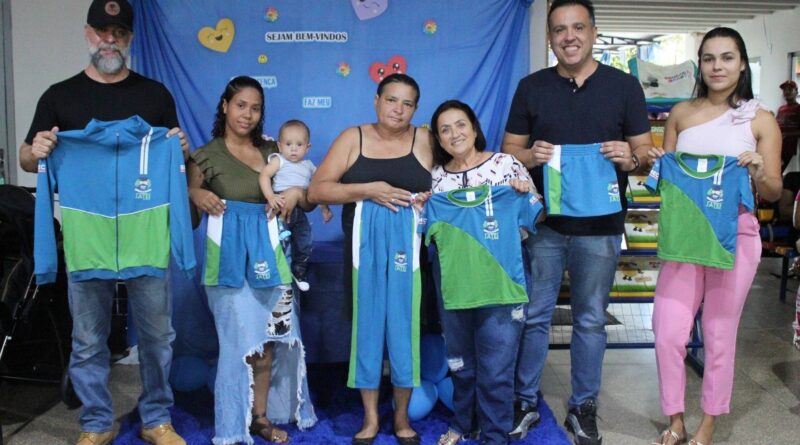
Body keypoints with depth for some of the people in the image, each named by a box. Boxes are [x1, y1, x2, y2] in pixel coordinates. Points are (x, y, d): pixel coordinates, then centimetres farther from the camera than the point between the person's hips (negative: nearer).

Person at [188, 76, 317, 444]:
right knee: (241, 338, -2)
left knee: (268, 337, 7)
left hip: (268, 251, 4)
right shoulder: (206, 155, 3)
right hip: (230, 254, -4)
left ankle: (261, 415, 22)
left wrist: (297, 194, -6)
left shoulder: (271, 151, 13)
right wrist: (196, 196, -17)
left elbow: (309, 203, 14)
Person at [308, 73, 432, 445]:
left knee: (404, 326, 5)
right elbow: (316, 190, -2)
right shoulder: (352, 138, 4)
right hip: (365, 246, 0)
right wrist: (368, 190, -12)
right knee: (367, 324, 6)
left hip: (409, 245, 0)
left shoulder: (424, 140, 4)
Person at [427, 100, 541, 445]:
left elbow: (534, 216, 4)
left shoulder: (506, 164, -1)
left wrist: (525, 193, -15)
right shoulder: (435, 175, 7)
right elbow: (429, 230, 14)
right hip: (453, 281, 3)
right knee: (459, 360, 17)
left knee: (496, 365, 0)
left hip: (499, 279, -3)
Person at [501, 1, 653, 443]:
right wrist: (530, 156, -15)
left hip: (600, 225, 0)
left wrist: (629, 157, -18)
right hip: (544, 222, 1)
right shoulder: (531, 87, 5)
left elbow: (645, 150, 5)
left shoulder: (623, 85, 2)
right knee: (533, 315, 7)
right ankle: (525, 403, 23)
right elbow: (509, 149, 7)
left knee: (591, 320, 11)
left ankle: (583, 407, 27)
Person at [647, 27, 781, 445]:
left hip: (735, 236, -2)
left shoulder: (761, 120, 0)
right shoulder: (681, 113, 6)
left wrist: (758, 173, -17)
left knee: (719, 334, 8)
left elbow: (774, 193, 3)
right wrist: (658, 164, -8)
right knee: (667, 330, 0)